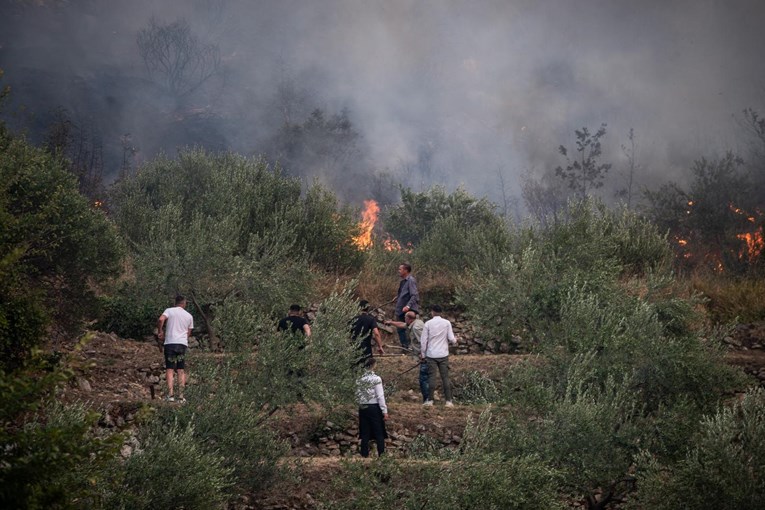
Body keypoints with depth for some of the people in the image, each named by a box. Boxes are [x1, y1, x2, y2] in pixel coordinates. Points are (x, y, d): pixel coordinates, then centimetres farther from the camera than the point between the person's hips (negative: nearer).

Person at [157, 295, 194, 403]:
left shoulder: (169, 311, 3)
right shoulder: (189, 316, 14)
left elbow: (160, 320, -16)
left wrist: (160, 331, 0)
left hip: (170, 342, -2)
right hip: (183, 343, 2)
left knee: (169, 369, -1)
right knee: (181, 370, 7)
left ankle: (170, 394, -11)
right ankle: (181, 396, 2)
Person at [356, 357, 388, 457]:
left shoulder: (360, 380, 3)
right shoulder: (376, 379, -11)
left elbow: (357, 394, 5)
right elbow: (380, 396, -11)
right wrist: (384, 411, -8)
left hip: (363, 408, 5)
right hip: (375, 407, -5)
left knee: (365, 434, 10)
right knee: (379, 434, 2)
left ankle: (364, 454, 12)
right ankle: (381, 454, 0)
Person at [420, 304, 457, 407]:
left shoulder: (428, 323, -3)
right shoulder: (447, 323, -2)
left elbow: (423, 340, -1)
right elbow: (451, 339, -3)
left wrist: (423, 353, 10)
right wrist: (454, 341, 21)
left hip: (431, 354, -1)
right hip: (443, 354, 1)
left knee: (431, 377, 2)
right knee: (445, 377, 3)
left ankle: (430, 400, 2)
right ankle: (449, 401, 0)